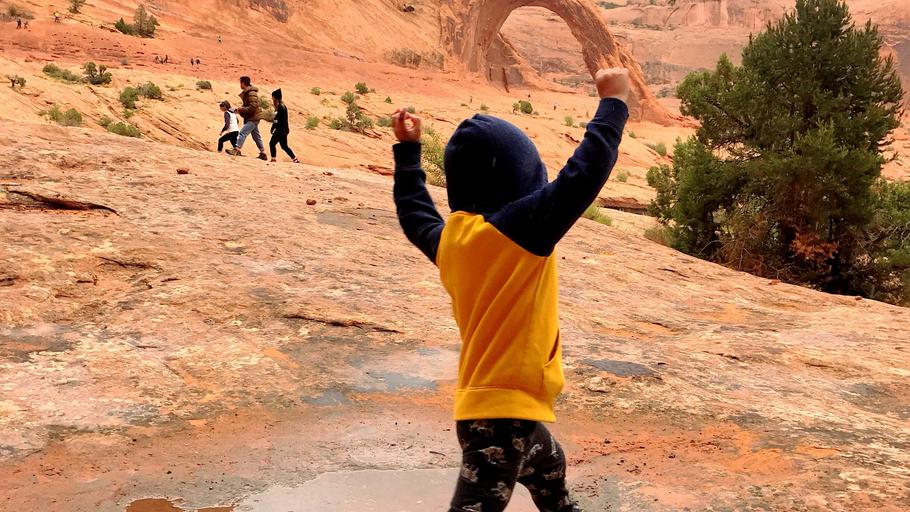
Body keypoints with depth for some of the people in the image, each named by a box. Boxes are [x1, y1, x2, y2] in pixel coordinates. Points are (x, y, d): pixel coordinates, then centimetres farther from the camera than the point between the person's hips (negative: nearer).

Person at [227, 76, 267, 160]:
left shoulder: (251, 94, -18)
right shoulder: (246, 93, 14)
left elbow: (253, 107, -25)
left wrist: (242, 109, -18)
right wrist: (240, 109, 6)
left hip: (253, 118, -10)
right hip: (252, 118, 10)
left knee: (243, 132, -17)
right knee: (256, 136, 13)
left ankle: (237, 149, -21)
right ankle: (263, 154, 18)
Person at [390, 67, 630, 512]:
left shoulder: (450, 236, 5)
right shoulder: (523, 226, -18)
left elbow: (414, 214, 25)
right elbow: (583, 174, -22)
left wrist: (407, 150, 35)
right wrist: (613, 102, -9)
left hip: (485, 399, 9)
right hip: (504, 408, -9)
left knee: (550, 473, 33)